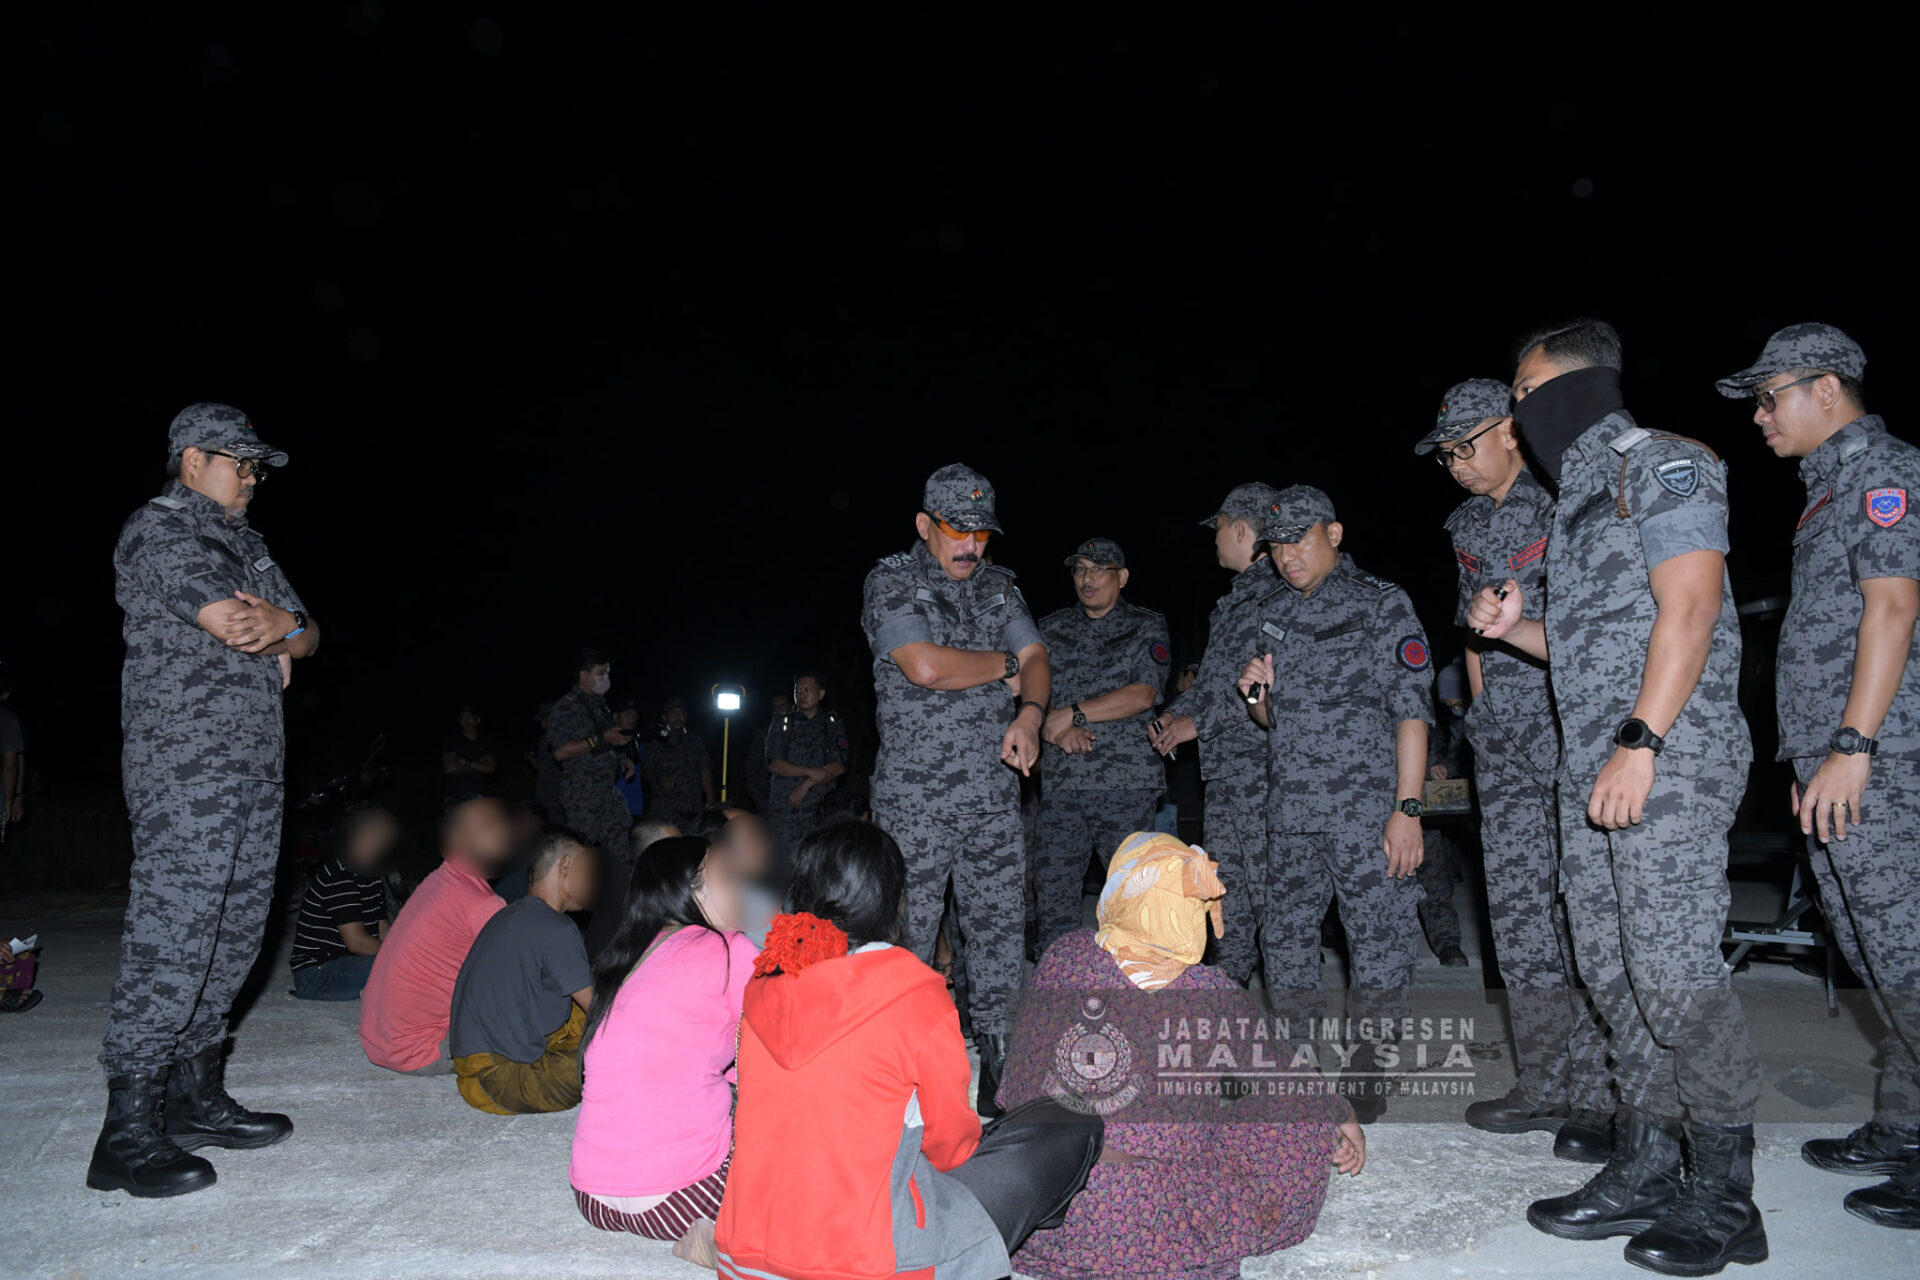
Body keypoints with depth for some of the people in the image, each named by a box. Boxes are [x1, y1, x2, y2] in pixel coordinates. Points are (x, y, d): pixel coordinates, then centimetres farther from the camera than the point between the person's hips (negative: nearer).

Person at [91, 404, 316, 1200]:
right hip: (186, 767, -9)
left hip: (256, 765, 9)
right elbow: (229, 622, -17)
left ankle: (196, 1099, 20)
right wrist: (282, 624, 3)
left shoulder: (244, 541, 22)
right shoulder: (159, 531, -5)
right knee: (171, 936, -10)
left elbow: (305, 633, 18)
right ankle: (126, 1136, -3)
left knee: (234, 932, 10)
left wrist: (280, 635, -5)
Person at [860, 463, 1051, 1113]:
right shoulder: (891, 582, -5)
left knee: (1001, 929, 7)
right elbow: (926, 666, -19)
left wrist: (1030, 711, -13)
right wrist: (1006, 666, -4)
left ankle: (999, 1063, 20)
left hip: (994, 795, 5)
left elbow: (1035, 657, 10)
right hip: (914, 797, -5)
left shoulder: (998, 585, 14)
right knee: (905, 937, 2)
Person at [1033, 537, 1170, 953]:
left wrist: (1074, 713, -10)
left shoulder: (1147, 627, 7)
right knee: (1052, 889, 1)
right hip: (1060, 779, 3)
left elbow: (1142, 695, -6)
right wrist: (1061, 728, -8)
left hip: (1126, 781, -3)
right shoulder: (1052, 628, 16)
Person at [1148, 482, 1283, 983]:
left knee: (1274, 890, -5)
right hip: (1224, 767, 10)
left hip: (1261, 761, -10)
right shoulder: (1238, 594, 20)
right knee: (1227, 890, 15)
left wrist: (1200, 722, -15)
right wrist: (1175, 711, 13)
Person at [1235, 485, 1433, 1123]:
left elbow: (1411, 711, -7)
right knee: (1284, 938, 10)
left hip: (1367, 811, -5)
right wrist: (1257, 693, -2)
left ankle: (1370, 1070, 14)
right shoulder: (1270, 611, 15)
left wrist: (1408, 808, -14)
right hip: (1290, 811, 6)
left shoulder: (1381, 604, -2)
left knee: (1377, 939, -1)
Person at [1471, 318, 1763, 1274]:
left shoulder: (1664, 467, -4)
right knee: (1612, 968, 9)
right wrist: (1514, 628, 8)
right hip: (1593, 768, 9)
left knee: (1674, 971, -10)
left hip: (1670, 761, -9)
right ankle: (1644, 1174, 19)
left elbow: (1689, 612, -15)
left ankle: (1725, 1199, 5)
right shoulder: (1578, 497, 23)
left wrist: (1640, 744, -22)